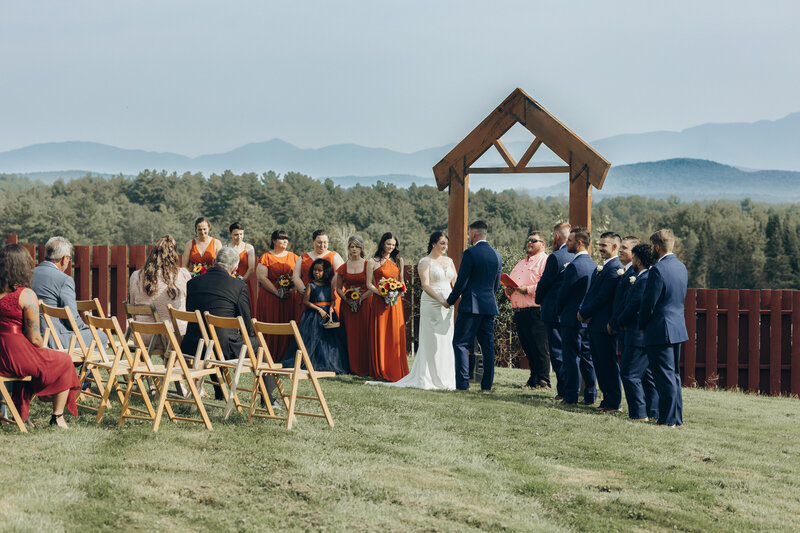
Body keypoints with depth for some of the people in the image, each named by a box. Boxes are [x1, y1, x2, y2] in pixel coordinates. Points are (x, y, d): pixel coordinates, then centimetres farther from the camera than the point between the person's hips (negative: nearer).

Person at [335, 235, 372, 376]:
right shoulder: (343, 267, 9)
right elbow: (338, 288, 12)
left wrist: (361, 297, -13)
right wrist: (346, 298, -6)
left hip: (365, 304, -2)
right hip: (348, 306, 2)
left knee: (364, 335, -6)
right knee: (350, 336, -1)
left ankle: (364, 367, -4)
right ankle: (351, 366, 4)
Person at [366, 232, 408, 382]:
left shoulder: (398, 261, 13)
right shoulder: (373, 262, 1)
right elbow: (369, 284, 0)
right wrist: (382, 293, -15)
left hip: (395, 302, 3)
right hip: (380, 302, -3)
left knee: (396, 335, 0)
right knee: (380, 335, -2)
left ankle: (396, 371, 5)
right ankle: (381, 371, 4)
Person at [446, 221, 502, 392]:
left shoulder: (470, 253, -11)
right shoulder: (496, 255, 10)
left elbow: (461, 282, -12)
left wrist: (450, 301, 2)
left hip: (471, 306, -7)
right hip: (490, 306, 7)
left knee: (460, 343, -1)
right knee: (488, 345, 8)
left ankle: (463, 383, -7)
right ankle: (487, 384, 9)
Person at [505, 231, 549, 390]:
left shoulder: (545, 261, -5)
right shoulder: (521, 264, 24)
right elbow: (510, 281, 30)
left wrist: (527, 289, -19)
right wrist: (508, 290, 8)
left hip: (535, 312, -8)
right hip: (519, 312, 8)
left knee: (540, 349, -7)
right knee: (528, 349, 11)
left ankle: (543, 382, -3)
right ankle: (533, 381, 16)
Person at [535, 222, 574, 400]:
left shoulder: (555, 257, -15)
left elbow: (543, 284, -10)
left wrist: (539, 299, 10)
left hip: (554, 311, -7)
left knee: (557, 352, -2)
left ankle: (563, 391, -3)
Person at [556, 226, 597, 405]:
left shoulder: (574, 266, -17)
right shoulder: (593, 265, 9)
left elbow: (564, 292, -12)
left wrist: (559, 312, 4)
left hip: (572, 318, -8)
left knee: (571, 358, -3)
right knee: (587, 357, 12)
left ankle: (570, 396, -1)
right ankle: (590, 396, 15)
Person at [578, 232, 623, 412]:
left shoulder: (614, 268, -16)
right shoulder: (601, 267, 16)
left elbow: (602, 297, -19)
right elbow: (590, 292, 17)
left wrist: (584, 313, -9)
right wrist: (583, 311, 1)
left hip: (604, 324, -10)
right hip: (594, 323, 10)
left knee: (608, 363, -4)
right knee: (599, 362, 13)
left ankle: (614, 403, 2)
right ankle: (608, 399, 21)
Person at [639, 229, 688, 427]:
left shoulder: (658, 269, -18)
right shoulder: (681, 267, 9)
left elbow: (648, 303, -17)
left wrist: (642, 326, 0)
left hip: (660, 330, -9)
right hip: (678, 327, 9)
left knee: (665, 377, -4)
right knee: (674, 375, 15)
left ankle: (668, 419, -1)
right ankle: (677, 417, 20)